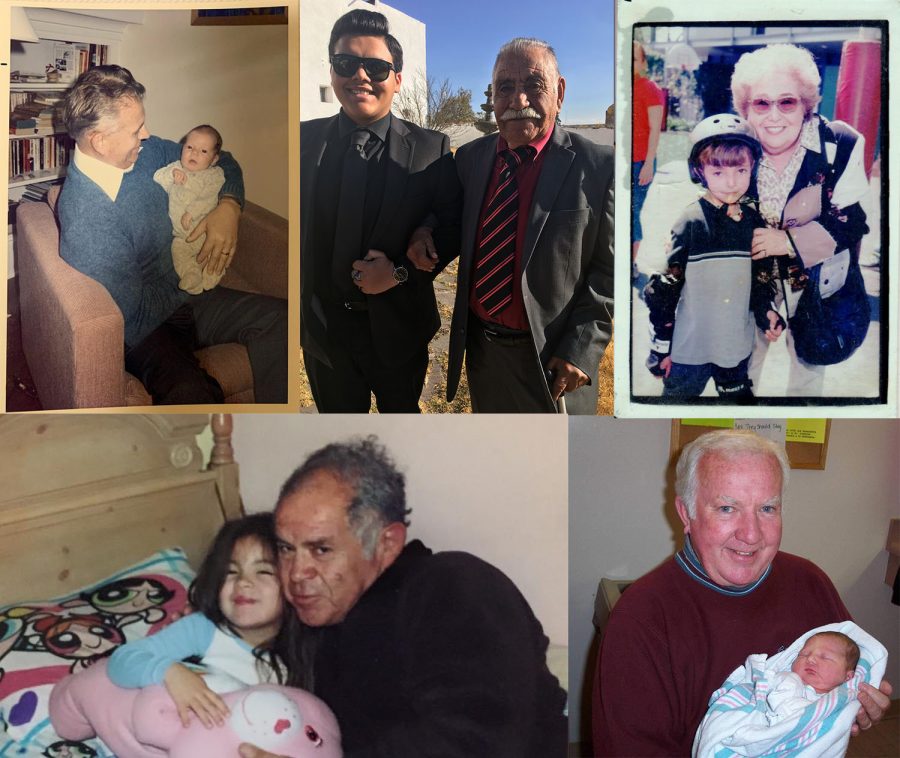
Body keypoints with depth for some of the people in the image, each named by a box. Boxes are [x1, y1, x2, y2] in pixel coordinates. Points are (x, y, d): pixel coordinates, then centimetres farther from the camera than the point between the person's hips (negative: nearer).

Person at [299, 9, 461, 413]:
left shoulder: (431, 149, -8)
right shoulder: (302, 140, -4)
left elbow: (453, 229, -5)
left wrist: (401, 272, -19)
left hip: (399, 328, -1)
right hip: (323, 329, 1)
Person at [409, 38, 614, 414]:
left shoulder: (598, 166, -13)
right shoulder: (469, 157, 1)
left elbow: (609, 270, -11)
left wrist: (580, 351, -18)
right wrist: (426, 232, -5)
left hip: (551, 358, -4)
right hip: (480, 348, 5)